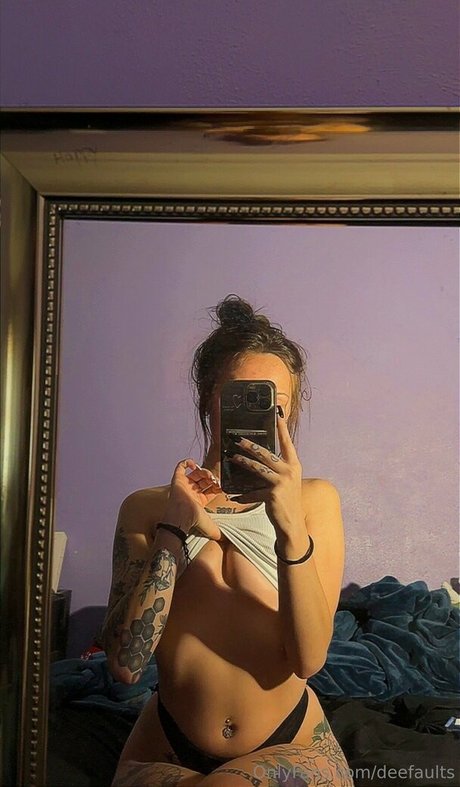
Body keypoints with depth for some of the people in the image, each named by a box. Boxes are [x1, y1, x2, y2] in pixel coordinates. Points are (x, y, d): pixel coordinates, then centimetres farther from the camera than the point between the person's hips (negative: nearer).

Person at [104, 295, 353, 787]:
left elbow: (308, 659, -15)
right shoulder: (146, 509, -2)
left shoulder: (314, 500, -4)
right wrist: (175, 529, -19)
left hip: (292, 745, 0)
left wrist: (290, 526, -29)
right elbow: (125, 664, -13)